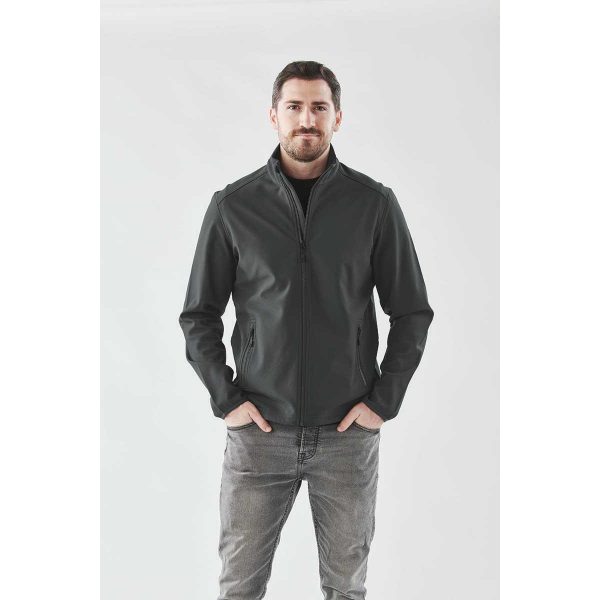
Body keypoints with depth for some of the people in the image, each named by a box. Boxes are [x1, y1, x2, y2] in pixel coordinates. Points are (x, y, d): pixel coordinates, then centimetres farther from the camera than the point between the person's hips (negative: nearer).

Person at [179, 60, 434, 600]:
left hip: (349, 433, 0)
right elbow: (199, 316, 5)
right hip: (259, 430, 0)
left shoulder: (375, 204, -1)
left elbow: (412, 313, 4)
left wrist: (383, 401, -3)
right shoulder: (232, 206, -1)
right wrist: (226, 399, -4)